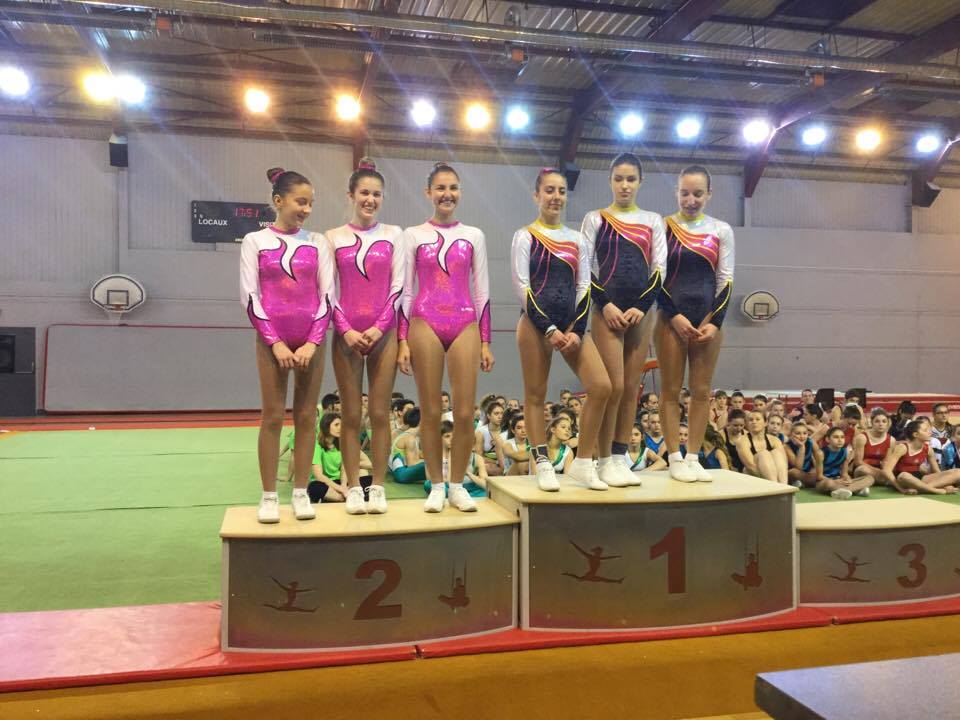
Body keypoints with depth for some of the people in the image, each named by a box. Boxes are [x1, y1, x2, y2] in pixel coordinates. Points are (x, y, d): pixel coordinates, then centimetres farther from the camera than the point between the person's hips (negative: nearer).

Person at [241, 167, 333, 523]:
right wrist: (275, 342, -11)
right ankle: (269, 496, 7)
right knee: (273, 417, 0)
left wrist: (313, 342, -8)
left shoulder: (317, 242, 7)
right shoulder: (255, 241, 3)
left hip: (311, 339, 2)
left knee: (306, 416, 3)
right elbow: (250, 297, -2)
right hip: (272, 339, -1)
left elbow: (327, 295, 3)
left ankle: (301, 492, 11)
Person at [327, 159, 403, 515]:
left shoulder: (393, 235, 7)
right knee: (351, 416, 4)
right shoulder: (334, 237, 6)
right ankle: (353, 487, 11)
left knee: (380, 414, 2)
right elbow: (329, 291, 2)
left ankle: (378, 487, 10)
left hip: (384, 334, 0)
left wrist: (379, 328, -10)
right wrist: (346, 330, -11)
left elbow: (397, 287, 1)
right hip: (347, 335, 0)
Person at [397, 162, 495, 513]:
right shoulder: (413, 235, 6)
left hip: (465, 326, 1)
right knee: (430, 412, 3)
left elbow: (482, 291, 10)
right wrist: (402, 341, -3)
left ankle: (458, 485, 14)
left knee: (465, 413, -2)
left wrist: (485, 341, 6)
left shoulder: (474, 236, 11)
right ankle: (436, 486, 15)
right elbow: (404, 290, 4)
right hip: (425, 324, -1)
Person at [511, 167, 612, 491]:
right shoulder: (525, 236, 2)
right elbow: (522, 286, -6)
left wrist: (576, 330, -4)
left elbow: (584, 287, 9)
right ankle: (543, 465, 8)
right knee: (536, 394, 0)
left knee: (601, 387, -8)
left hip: (572, 322, 4)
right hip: (536, 322, -4)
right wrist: (549, 328, -13)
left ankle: (583, 462, 2)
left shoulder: (577, 239, 15)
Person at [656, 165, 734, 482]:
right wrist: (674, 316, -12)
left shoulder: (721, 231, 8)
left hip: (708, 317, 3)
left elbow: (725, 281, 5)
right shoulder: (663, 227, 0)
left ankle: (694, 458, 11)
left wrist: (715, 322, -6)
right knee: (671, 390, -1)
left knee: (701, 390, 4)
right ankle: (675, 459, 5)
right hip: (672, 317, -3)